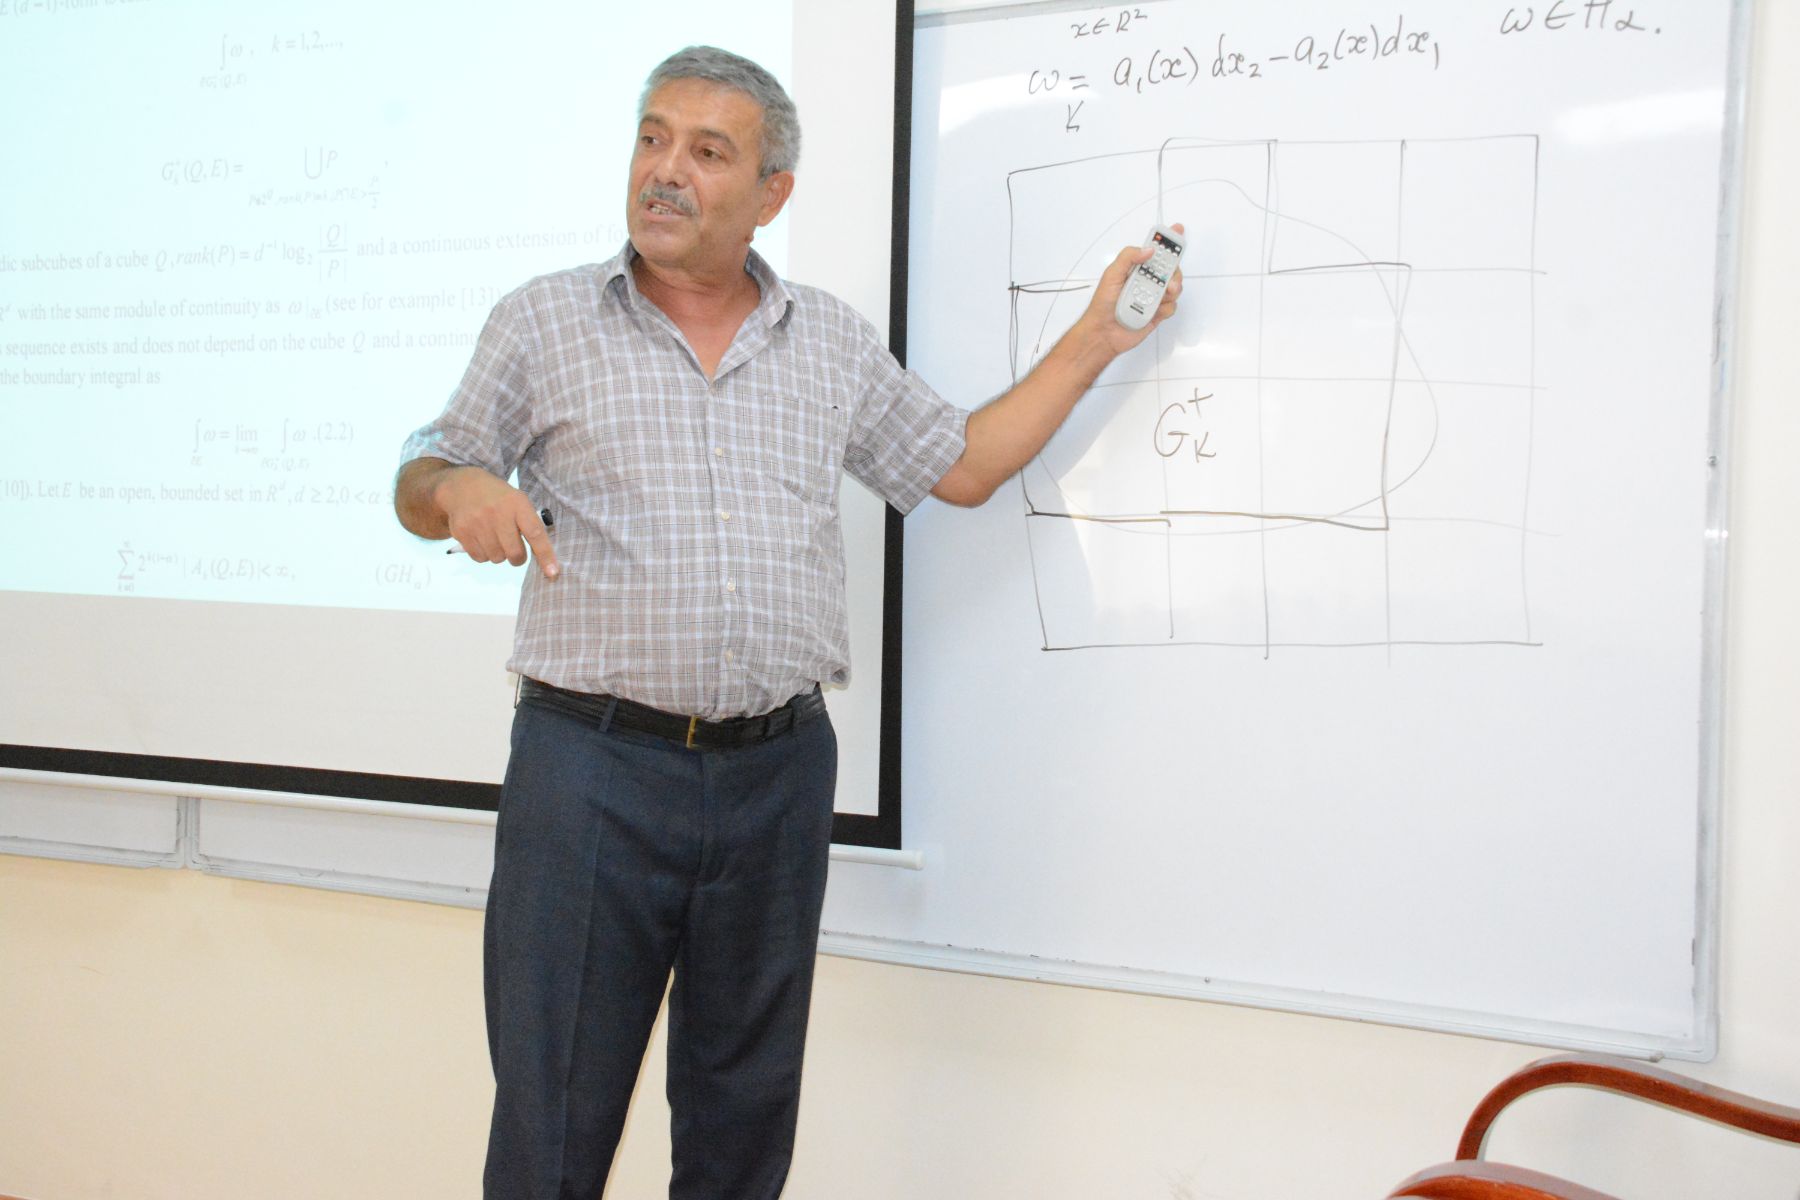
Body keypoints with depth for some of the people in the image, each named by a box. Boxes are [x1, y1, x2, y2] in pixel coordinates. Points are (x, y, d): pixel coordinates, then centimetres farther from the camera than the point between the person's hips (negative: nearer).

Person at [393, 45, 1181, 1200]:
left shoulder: (836, 342, 11)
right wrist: (464, 489, -16)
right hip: (593, 767, -2)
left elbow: (963, 465, 17)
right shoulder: (543, 322, 4)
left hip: (781, 769, 3)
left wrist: (1097, 338, 14)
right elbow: (420, 486, 8)